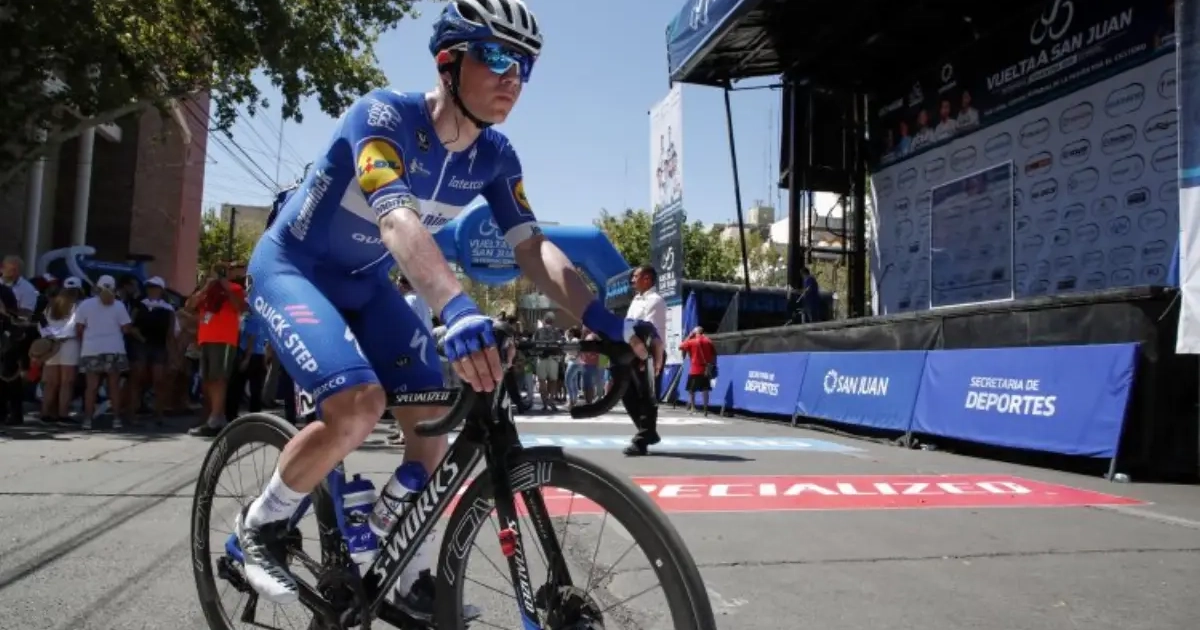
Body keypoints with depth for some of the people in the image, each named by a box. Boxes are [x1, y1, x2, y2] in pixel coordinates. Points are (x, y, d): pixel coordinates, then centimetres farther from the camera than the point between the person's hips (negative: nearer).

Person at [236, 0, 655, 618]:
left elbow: (532, 246, -17)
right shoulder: (383, 115, -28)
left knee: (432, 418, -4)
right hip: (291, 268, -6)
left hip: (365, 282, 6)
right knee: (358, 404, -27)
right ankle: (261, 522, 1)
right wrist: (459, 310, -62)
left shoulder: (495, 158, -10)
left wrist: (601, 318, -34)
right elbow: (397, 220, -45)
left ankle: (414, 580, 13)